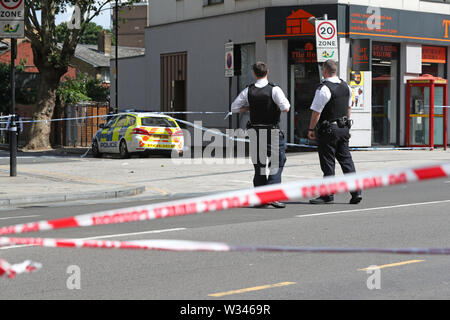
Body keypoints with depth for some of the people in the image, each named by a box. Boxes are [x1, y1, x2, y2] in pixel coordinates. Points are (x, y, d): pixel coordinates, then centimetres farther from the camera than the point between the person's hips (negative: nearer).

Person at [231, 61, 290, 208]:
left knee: (259, 164, 11)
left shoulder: (248, 91, 2)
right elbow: (285, 108, -18)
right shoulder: (274, 90, -10)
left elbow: (234, 108, 6)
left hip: (255, 131, 4)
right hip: (272, 131, -4)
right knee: (277, 163, 3)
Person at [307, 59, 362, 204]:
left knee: (328, 163, 0)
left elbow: (316, 112, -16)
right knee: (346, 160, 11)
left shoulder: (323, 89, -17)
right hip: (344, 127, 7)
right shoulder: (346, 86, 8)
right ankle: (356, 192, 8)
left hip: (328, 130, -7)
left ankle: (328, 195, 5)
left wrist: (311, 129, -7)